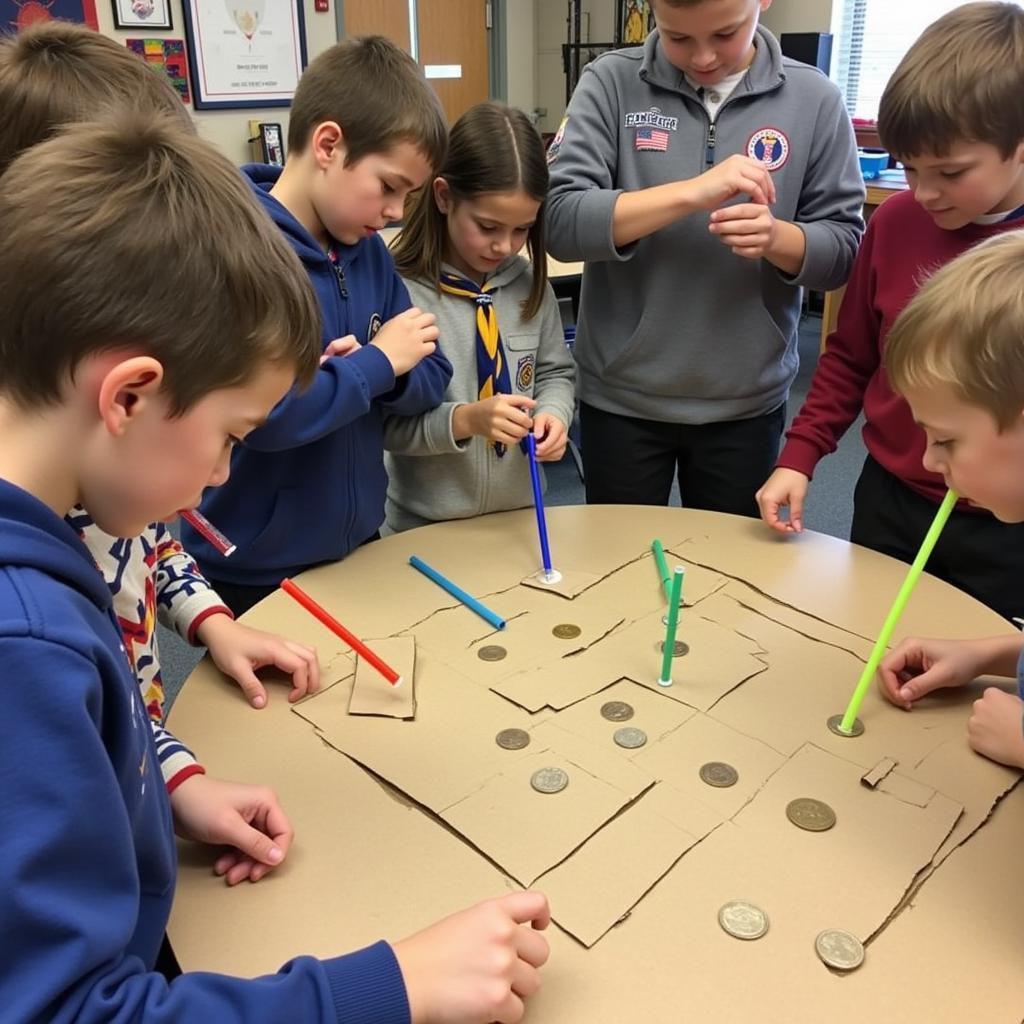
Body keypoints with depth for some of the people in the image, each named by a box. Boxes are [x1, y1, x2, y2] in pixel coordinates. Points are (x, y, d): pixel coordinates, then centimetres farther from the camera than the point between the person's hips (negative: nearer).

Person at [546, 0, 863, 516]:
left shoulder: (813, 98, -3)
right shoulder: (611, 82, -5)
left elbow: (845, 250, -2)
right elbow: (560, 221, -15)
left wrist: (776, 238, -23)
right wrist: (690, 193, -26)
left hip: (746, 402, 1)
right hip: (620, 397, 0)